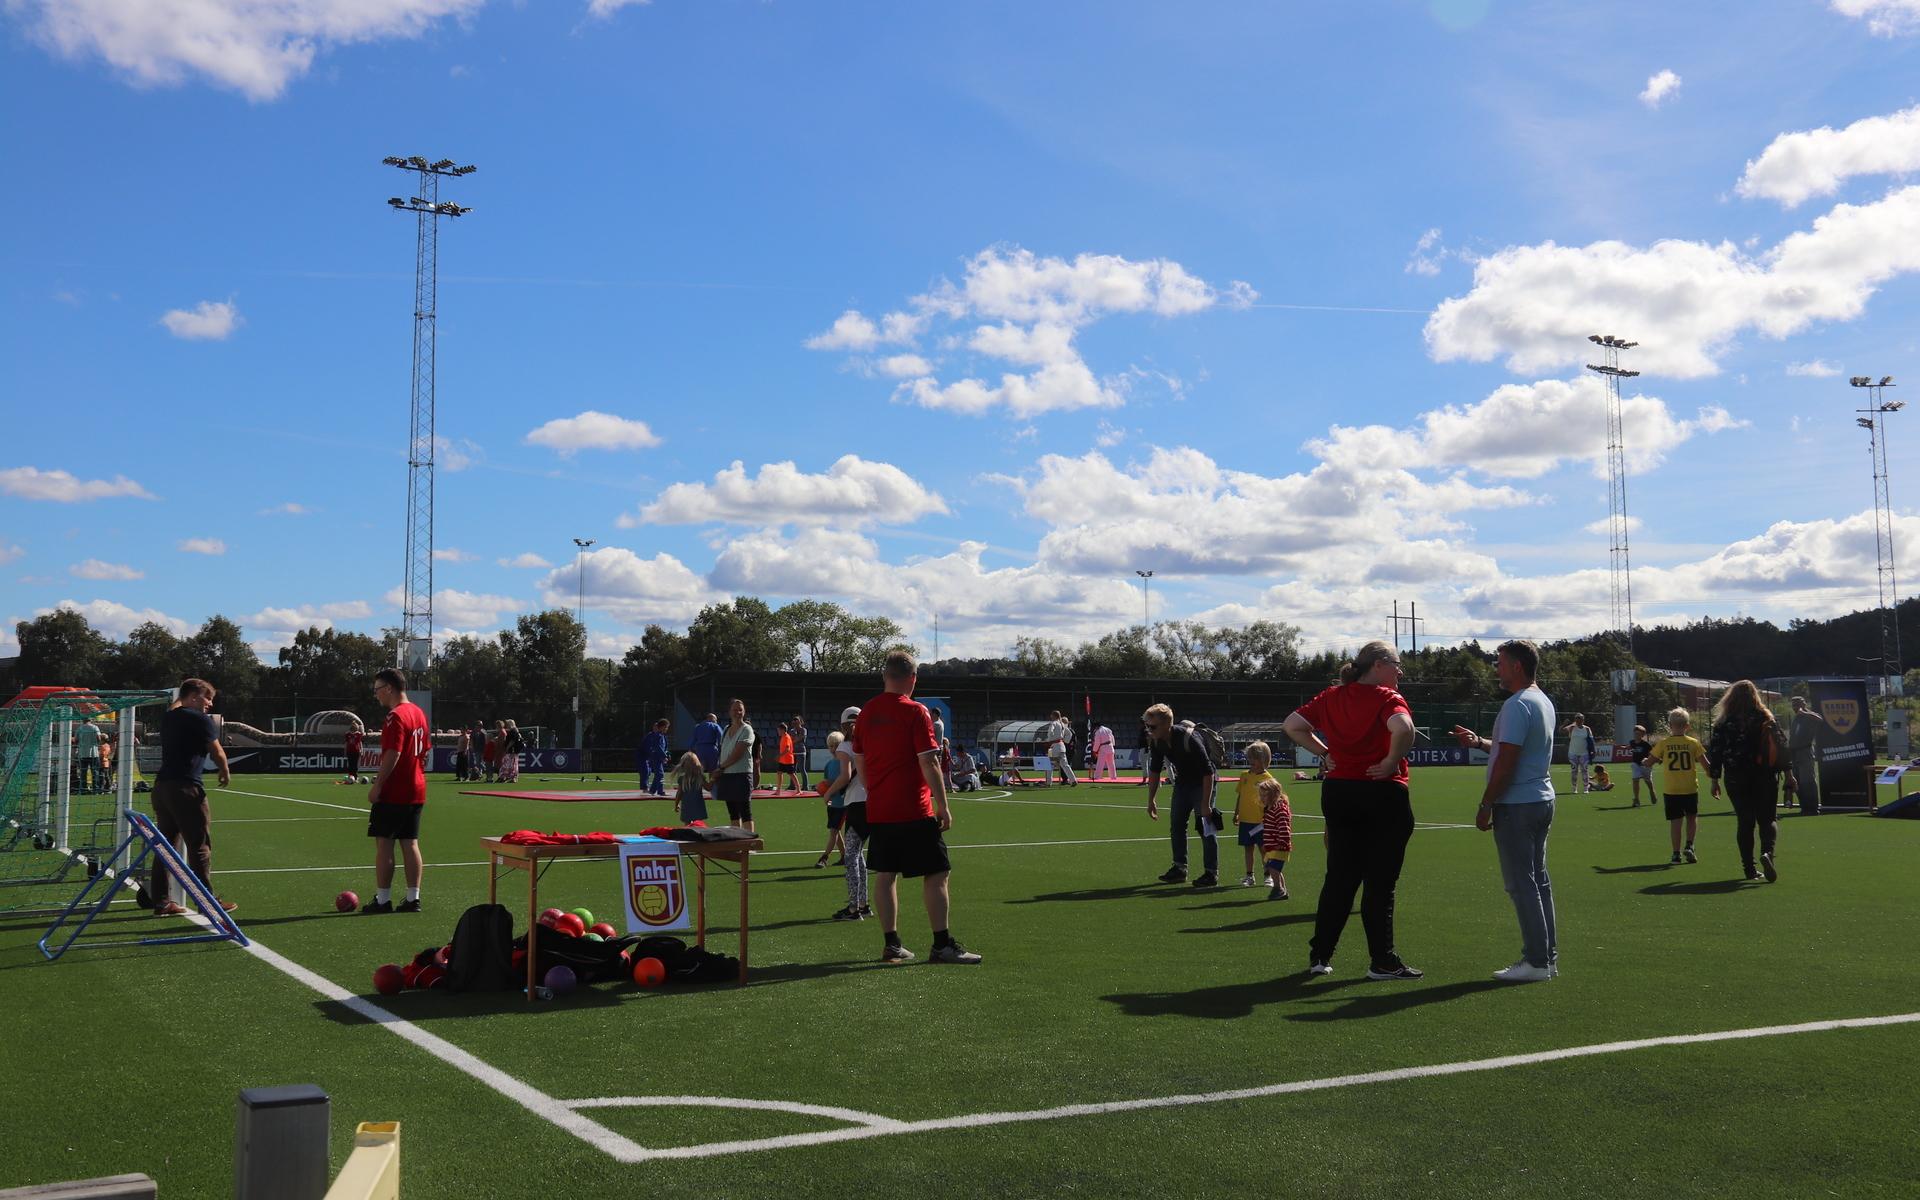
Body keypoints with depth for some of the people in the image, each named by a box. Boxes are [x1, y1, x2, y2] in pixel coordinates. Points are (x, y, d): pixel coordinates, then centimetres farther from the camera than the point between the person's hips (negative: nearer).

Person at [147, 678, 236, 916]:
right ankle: (208, 901, 5)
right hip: (185, 788, -8)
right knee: (200, 847, 0)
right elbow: (217, 752, -3)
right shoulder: (199, 719, -7)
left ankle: (160, 901, 12)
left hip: (162, 785, 8)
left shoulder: (168, 717, 13)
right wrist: (225, 773, 14)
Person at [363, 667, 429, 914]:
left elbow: (392, 755, -22)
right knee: (410, 843, 9)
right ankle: (413, 899, 10)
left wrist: (377, 785, -18)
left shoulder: (396, 716, -15)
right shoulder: (418, 713, 13)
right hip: (416, 791, 8)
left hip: (393, 793, -8)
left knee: (384, 844, -1)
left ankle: (382, 900, 3)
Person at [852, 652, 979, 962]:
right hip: (914, 811, -6)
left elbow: (859, 764, 15)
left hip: (877, 811, 6)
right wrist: (943, 806, -10)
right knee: (936, 874, 0)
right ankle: (943, 945, 0)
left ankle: (891, 945, 11)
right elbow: (929, 763, -14)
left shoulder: (865, 712, 8)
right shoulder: (915, 712, -10)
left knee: (885, 875, 9)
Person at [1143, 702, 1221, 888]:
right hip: (1182, 781, 7)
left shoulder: (1189, 738, -32)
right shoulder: (1157, 741, -11)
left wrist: (1205, 804, -29)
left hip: (1203, 783, -7)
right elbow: (1154, 771, 5)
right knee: (1176, 824, 9)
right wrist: (1151, 801, 6)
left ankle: (1211, 872, -3)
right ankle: (1179, 868, 19)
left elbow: (1208, 772, -29)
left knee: (1205, 825, -9)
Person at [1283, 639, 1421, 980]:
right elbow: (1403, 728, -31)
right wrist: (1391, 763, -18)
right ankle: (1383, 962, 11)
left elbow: (1291, 725, 11)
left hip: (1337, 792, 6)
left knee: (1338, 878, 14)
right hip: (1383, 795, -6)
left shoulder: (1331, 696, 8)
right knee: (1380, 882, 4)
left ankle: (1319, 956, 17)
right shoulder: (1387, 697, -11)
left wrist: (1325, 752, 9)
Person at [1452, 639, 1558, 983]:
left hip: (1516, 806, -10)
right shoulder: (1543, 702, 15)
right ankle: (1548, 957, 18)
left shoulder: (1517, 705, -17)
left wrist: (1485, 805, -15)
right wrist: (1480, 742, 15)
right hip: (1541, 800, 10)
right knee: (1538, 880, 13)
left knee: (1522, 884, -5)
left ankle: (1536, 962, -3)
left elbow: (1506, 762, -21)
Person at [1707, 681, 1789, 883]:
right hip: (1765, 779, 0)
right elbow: (1782, 746, 1)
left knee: (1744, 822, 8)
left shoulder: (1723, 724, -4)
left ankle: (1749, 868, 7)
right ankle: (1767, 851, -20)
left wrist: (1715, 779, 3)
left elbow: (1715, 751, -4)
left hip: (1737, 781, 0)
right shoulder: (1767, 719, -1)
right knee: (1768, 817, 9)